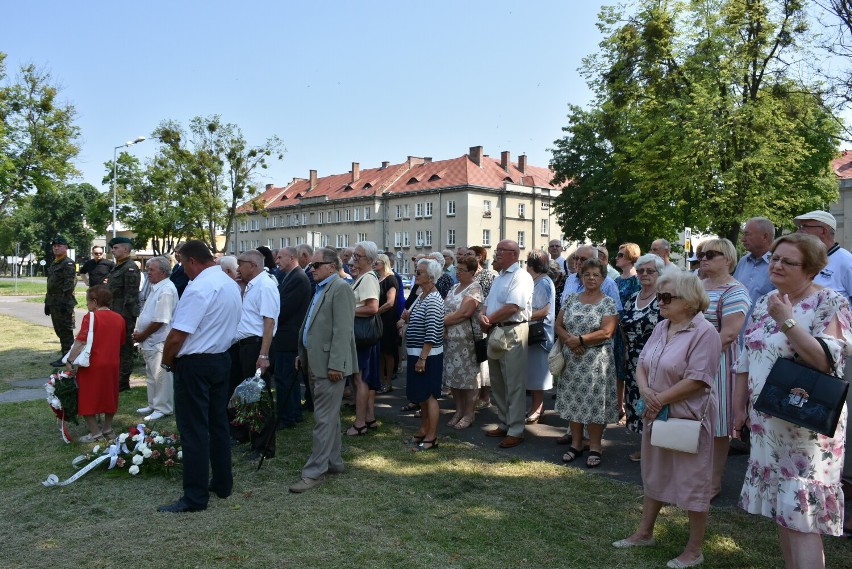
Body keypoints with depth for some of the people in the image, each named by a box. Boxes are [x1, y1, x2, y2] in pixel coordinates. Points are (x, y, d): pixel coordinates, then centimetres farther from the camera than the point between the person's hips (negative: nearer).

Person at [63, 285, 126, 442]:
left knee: (87, 398, 6)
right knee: (109, 396, 18)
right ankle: (107, 428, 28)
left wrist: (70, 361, -14)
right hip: (112, 364, 6)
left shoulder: (91, 317, -12)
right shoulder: (119, 318, 6)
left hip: (92, 365, -6)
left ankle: (95, 432, 7)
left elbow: (80, 342, -18)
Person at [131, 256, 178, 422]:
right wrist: (138, 332, 7)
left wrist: (142, 335, -12)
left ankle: (162, 408, 9)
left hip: (159, 341, -11)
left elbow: (160, 321, -22)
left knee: (160, 376, -2)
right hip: (150, 341, 11)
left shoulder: (166, 290, -19)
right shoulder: (156, 288, 13)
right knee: (151, 375, 19)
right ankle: (154, 405, 31)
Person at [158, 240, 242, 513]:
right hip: (222, 358, 9)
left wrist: (167, 362, -3)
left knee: (194, 430, -1)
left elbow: (177, 336, -22)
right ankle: (222, 483, 28)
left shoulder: (198, 288, -20)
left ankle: (195, 497, 6)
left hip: (195, 365, -9)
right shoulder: (231, 284, 8)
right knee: (218, 423, 17)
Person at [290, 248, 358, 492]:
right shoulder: (320, 288, 16)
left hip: (329, 365, -10)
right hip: (315, 363, 10)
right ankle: (333, 461, 28)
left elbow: (342, 330, -20)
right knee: (328, 416, 17)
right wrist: (302, 354, 17)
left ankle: (315, 471, 1)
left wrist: (335, 364, -22)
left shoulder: (341, 288, -13)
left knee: (325, 418, -4)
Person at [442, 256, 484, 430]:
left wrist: (442, 321, -15)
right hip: (449, 338, 8)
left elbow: (464, 313, -20)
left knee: (467, 376, 1)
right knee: (453, 375, 11)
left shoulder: (474, 289, -10)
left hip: (466, 340, -8)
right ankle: (459, 410, 24)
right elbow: (444, 308, 13)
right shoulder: (455, 288, 16)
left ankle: (468, 414, 11)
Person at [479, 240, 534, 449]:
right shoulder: (499, 278, 19)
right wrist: (482, 316, -5)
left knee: (514, 385, -3)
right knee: (497, 383, 16)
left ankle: (515, 431, 4)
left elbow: (513, 307, -21)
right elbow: (488, 304, 18)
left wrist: (489, 319, -10)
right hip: (495, 333, 10)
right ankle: (504, 424, 27)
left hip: (512, 333, -10)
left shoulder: (521, 276, -11)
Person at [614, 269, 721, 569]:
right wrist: (645, 391, -11)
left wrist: (660, 399, -17)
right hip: (657, 415, 8)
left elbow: (697, 380, -23)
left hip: (688, 418, -8)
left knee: (692, 483, 4)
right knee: (654, 475, 20)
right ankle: (644, 532, 35)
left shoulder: (704, 332, -17)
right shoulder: (661, 328, 8)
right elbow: (642, 364, 9)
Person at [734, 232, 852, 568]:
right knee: (781, 507, 15)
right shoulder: (765, 303, 10)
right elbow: (747, 360, 14)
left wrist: (787, 321, -23)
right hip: (767, 424, 7)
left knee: (801, 515, -5)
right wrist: (739, 407, 12)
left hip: (806, 428, -7)